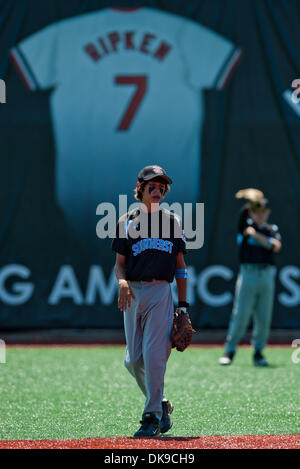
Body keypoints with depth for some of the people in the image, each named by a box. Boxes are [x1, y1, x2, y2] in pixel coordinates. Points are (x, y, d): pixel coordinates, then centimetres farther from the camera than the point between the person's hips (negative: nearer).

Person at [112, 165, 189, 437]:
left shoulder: (173, 222, 11)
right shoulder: (127, 222, 10)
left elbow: (180, 265, 12)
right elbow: (120, 262, 10)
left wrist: (183, 305, 6)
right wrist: (122, 281, -14)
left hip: (161, 292, -2)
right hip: (133, 292, 2)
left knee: (154, 355, -13)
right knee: (133, 360, 2)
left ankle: (152, 416, -8)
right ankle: (161, 404, 22)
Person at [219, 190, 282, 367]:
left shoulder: (272, 230, 13)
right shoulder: (246, 225, 7)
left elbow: (276, 246, -6)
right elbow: (245, 210, -13)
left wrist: (256, 235, -11)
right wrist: (253, 200, -29)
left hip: (267, 276, 3)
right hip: (248, 274, -2)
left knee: (264, 317, 2)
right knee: (240, 315, -8)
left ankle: (258, 352, 13)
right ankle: (230, 351, 2)